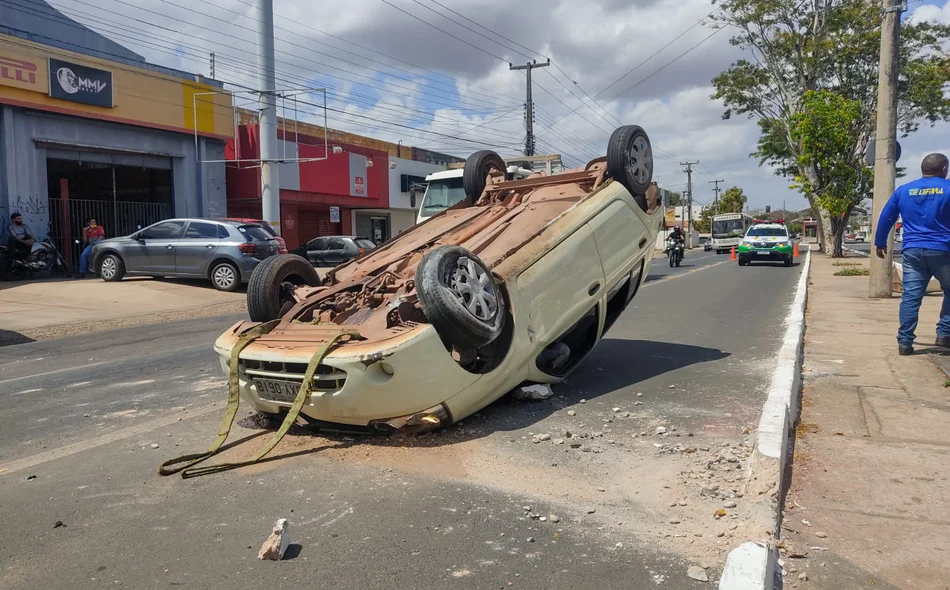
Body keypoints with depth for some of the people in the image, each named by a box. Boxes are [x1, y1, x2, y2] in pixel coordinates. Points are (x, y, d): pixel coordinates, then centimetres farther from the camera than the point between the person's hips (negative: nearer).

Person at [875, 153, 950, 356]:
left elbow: (886, 218, 14)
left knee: (910, 297, 1)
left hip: (912, 251, 3)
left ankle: (904, 342, -2)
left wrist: (880, 243, 24)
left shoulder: (903, 190, 9)